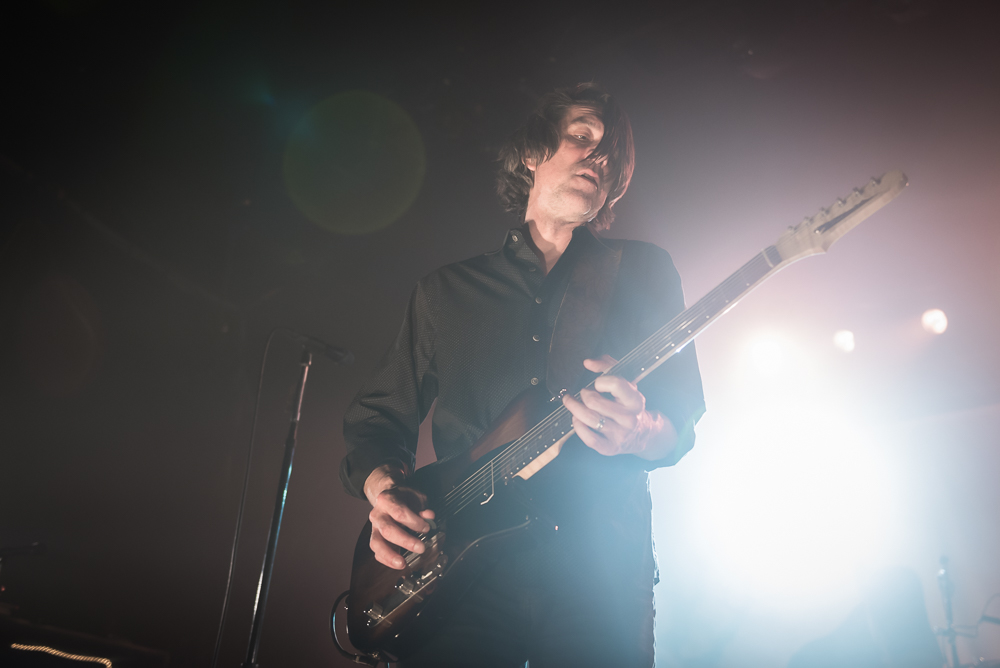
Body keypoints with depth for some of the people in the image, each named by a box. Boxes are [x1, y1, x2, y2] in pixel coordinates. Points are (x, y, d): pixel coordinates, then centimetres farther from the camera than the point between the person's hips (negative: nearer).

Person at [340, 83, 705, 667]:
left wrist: (641, 433, -18)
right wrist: (382, 485, -7)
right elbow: (377, 416, 15)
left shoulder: (645, 271, 11)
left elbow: (685, 416, 5)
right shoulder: (444, 291, 14)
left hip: (598, 568, 0)